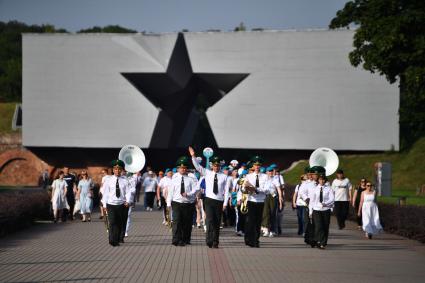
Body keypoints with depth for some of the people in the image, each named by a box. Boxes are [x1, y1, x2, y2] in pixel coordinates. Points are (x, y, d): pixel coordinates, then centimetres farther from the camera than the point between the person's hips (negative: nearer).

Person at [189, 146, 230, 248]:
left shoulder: (224, 177, 5)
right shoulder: (207, 173, 7)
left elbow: (226, 191, 4)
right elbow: (197, 166, -1)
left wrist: (225, 203, -3)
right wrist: (193, 156, -14)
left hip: (219, 202, 1)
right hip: (209, 200, -1)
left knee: (217, 223, 5)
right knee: (210, 220, -15)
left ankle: (215, 242, 11)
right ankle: (209, 240, -15)